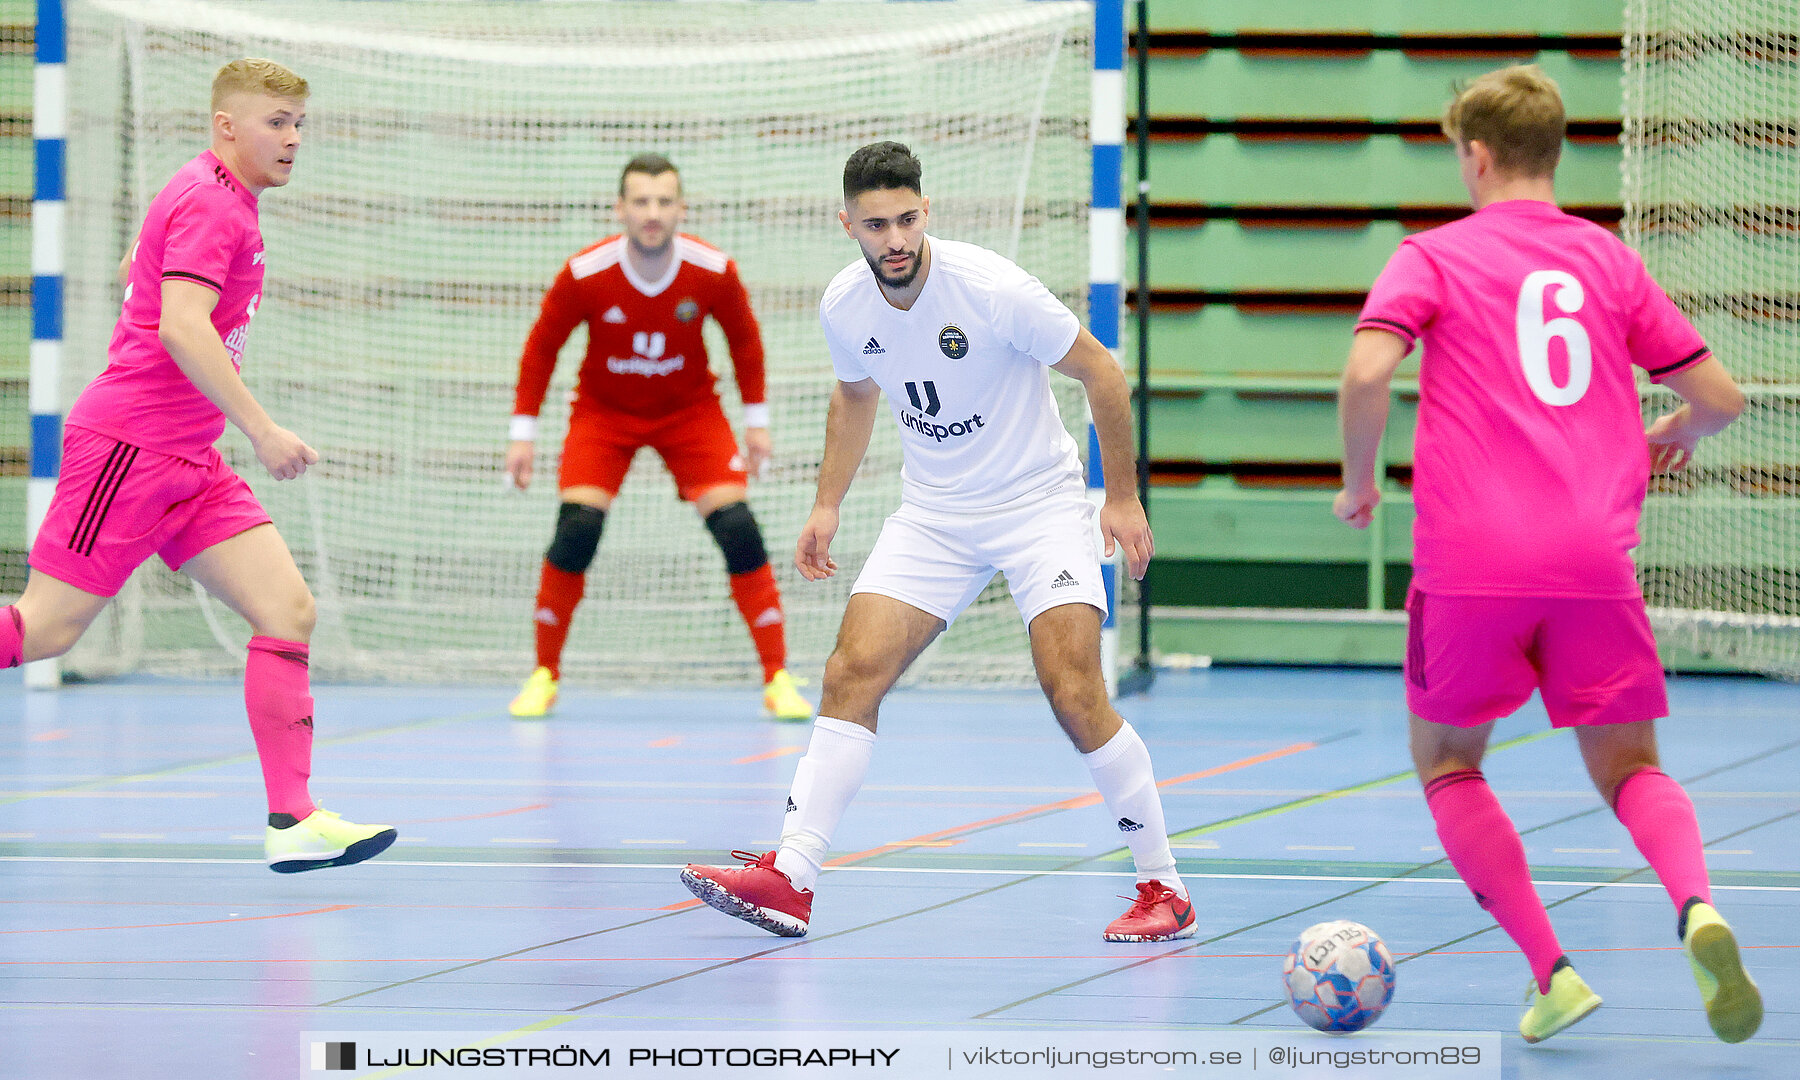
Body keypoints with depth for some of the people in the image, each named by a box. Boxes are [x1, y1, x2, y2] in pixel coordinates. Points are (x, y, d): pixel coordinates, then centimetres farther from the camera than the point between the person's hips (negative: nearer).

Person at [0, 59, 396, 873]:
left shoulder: (208, 197, 17)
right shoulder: (212, 204, -13)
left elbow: (134, 270, 34)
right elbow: (181, 326, -26)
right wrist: (261, 429, -28)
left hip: (188, 464, 10)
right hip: (129, 447, -10)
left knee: (287, 609, -4)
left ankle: (293, 821, -10)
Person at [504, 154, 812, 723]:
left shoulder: (713, 271, -20)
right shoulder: (584, 275, -22)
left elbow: (744, 339, 0)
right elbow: (541, 348, -7)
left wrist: (757, 421, 4)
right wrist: (523, 433, -6)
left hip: (690, 409, 1)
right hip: (603, 410, -1)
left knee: (737, 528, -15)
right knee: (576, 528, -19)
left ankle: (778, 680, -6)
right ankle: (544, 676, -2)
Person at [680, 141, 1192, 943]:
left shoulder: (991, 288, -23)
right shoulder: (844, 306, -7)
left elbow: (1100, 372, -12)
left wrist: (1123, 498, -10)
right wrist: (827, 505, 14)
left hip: (1037, 506, -5)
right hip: (932, 515, 5)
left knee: (1074, 695, -17)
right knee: (852, 674, -9)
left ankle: (1163, 887, -4)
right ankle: (788, 881, -9)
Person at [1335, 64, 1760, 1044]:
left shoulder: (1433, 257, 5)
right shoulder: (1609, 260, 13)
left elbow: (1366, 372, -13)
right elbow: (1718, 395, 13)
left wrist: (1360, 481, 4)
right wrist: (1672, 433, 35)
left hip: (1471, 560, -2)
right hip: (1596, 560, 2)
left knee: (1448, 766, 17)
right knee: (1628, 770, 13)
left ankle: (1552, 971, 0)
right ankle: (1697, 908, -21)